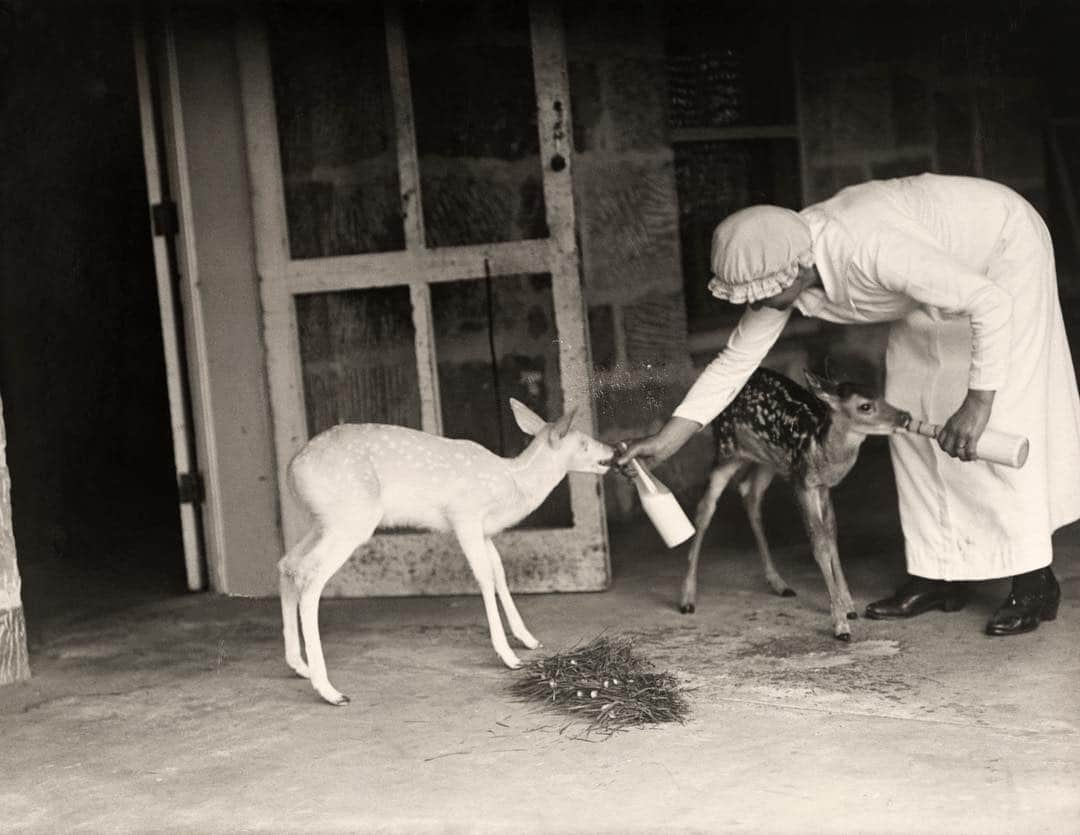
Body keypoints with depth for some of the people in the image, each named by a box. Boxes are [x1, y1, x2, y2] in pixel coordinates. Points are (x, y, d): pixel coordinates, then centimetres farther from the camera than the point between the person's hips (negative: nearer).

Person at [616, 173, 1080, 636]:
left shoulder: (873, 249, -43)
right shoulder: (778, 267, -19)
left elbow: (992, 303, -39)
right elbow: (735, 361, -9)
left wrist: (978, 402, -40)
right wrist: (665, 441, -13)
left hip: (1005, 244, -8)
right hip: (945, 264, 8)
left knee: (1005, 413, -12)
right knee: (911, 412, 3)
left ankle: (1034, 583, -3)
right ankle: (940, 574, 10)